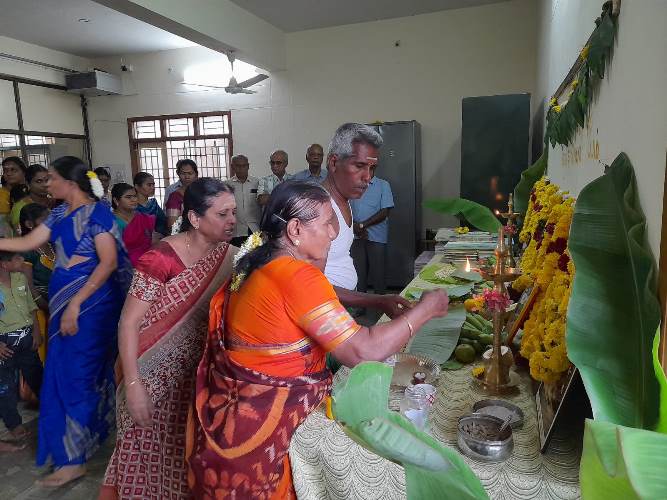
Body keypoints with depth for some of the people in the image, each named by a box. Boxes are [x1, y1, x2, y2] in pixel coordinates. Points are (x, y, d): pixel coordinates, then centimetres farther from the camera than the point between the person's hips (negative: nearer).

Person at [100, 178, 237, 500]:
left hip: (200, 372, 4)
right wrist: (133, 385, -20)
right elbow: (129, 322, -19)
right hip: (156, 373, -4)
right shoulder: (161, 258, -22)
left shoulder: (227, 255, -6)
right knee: (151, 448, 13)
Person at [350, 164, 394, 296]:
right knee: (359, 272, 8)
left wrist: (362, 225, -12)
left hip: (376, 237, -3)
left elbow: (384, 212, -7)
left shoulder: (383, 185, 1)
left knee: (378, 272, 2)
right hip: (356, 237, 3)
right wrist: (355, 228, -9)